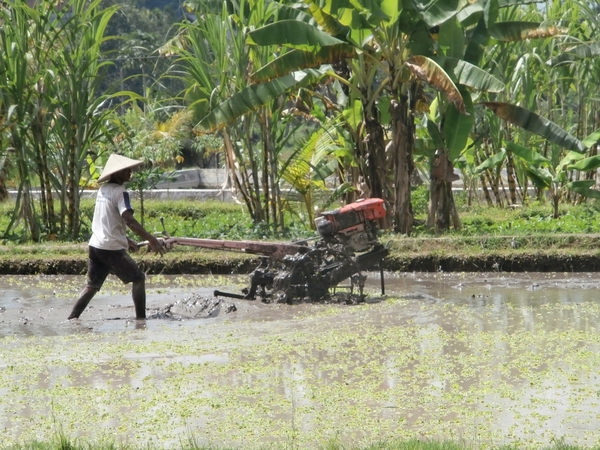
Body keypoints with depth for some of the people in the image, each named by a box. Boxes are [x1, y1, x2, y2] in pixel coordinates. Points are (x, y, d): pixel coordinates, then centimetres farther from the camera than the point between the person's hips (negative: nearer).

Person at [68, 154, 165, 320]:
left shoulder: (103, 190, 13)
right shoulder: (120, 193, -13)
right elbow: (128, 220, -25)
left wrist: (126, 239, 30)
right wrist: (151, 239, -29)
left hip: (95, 246, 8)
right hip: (112, 249, -8)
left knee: (93, 285, 13)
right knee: (138, 278, 5)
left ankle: (72, 318, 2)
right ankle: (140, 317, 4)